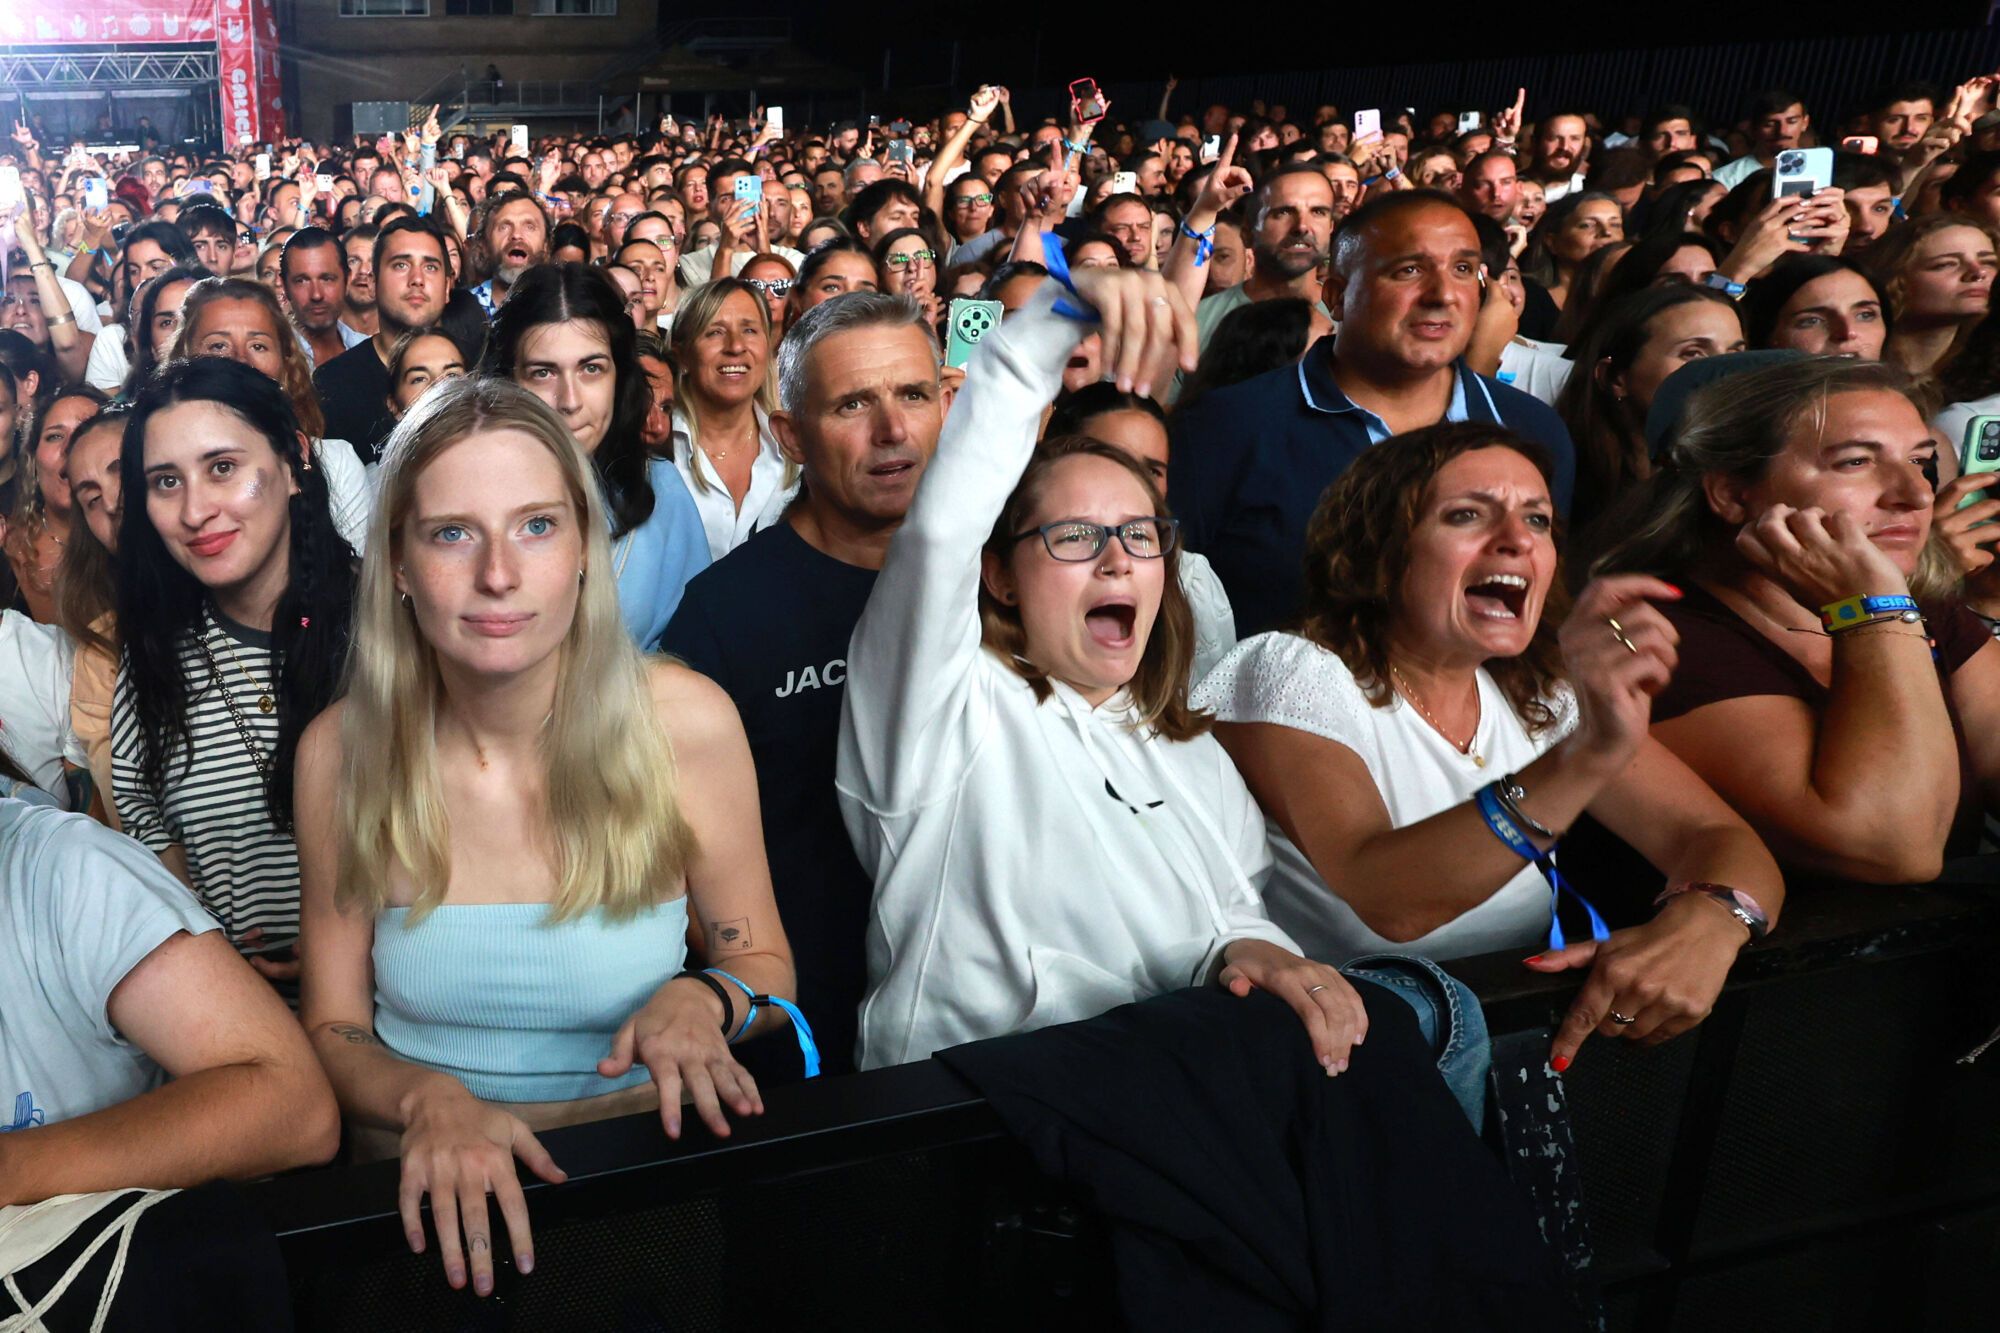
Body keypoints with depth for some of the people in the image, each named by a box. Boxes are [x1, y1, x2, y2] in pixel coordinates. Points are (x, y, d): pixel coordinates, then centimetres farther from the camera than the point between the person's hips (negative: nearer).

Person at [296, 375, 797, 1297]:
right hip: (433, 1184, 0)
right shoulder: (342, 753, -6)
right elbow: (333, 1029, 2)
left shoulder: (687, 724, -10)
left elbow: (765, 968, 3)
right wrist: (426, 1098, -18)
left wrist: (705, 1002, -18)